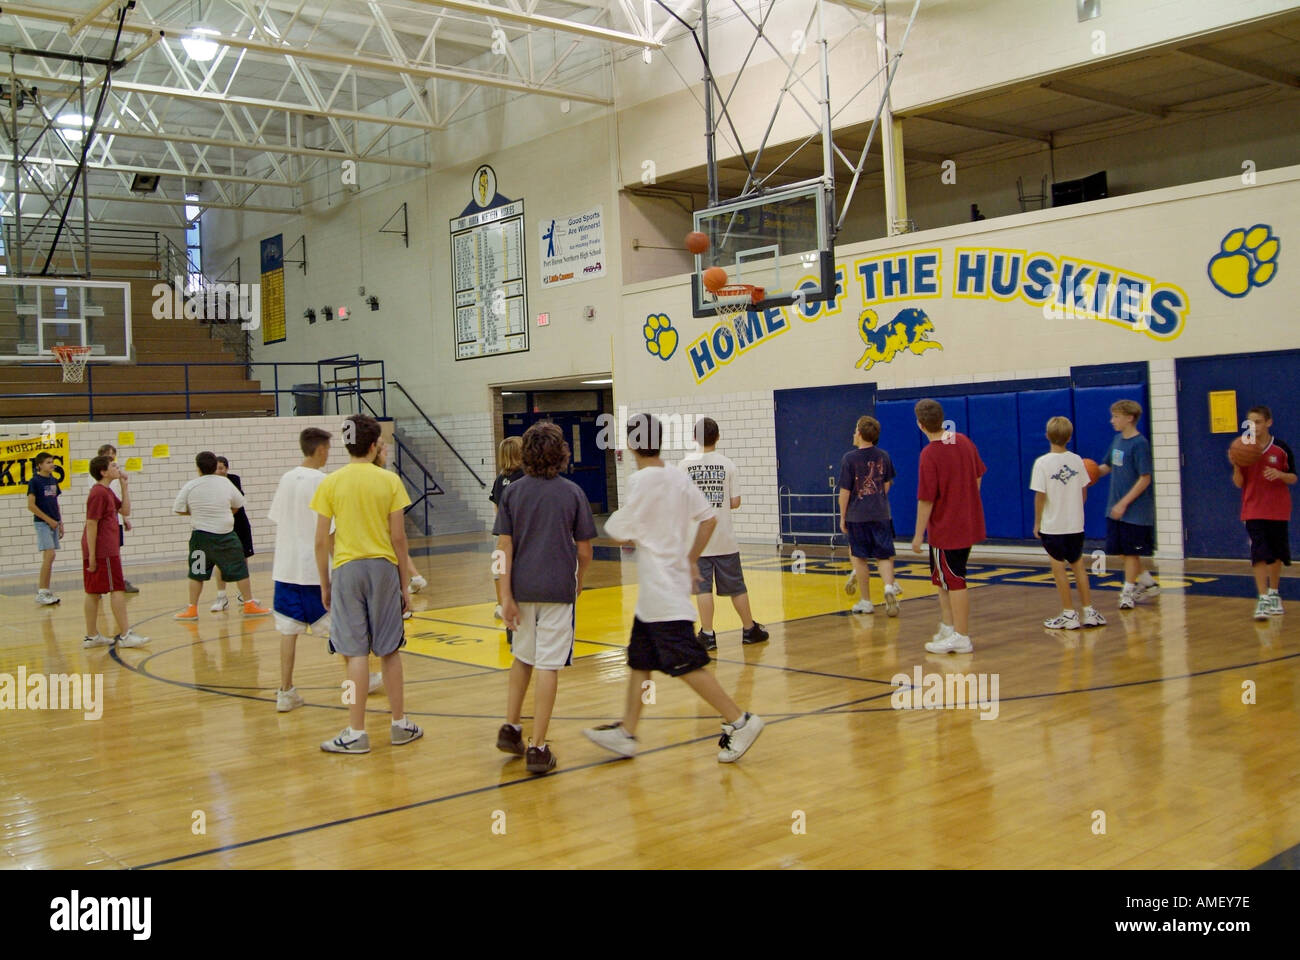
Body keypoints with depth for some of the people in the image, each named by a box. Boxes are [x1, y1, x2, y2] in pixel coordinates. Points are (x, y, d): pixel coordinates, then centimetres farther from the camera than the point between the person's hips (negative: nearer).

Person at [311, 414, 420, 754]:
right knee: (389, 650, 11)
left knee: (356, 653, 2)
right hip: (383, 567, 1)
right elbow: (398, 538, -2)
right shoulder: (390, 480, -2)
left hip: (346, 569, 0)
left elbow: (321, 541, -2)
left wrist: (325, 584, 9)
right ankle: (399, 725, 20)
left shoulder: (330, 483, -2)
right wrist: (404, 583, 7)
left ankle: (357, 733, 4)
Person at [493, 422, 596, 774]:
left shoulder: (512, 492, 2)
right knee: (548, 666, 0)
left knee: (523, 658, 23)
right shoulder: (573, 493, -2)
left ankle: (510, 727, 21)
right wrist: (578, 582, 19)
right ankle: (537, 748, 1)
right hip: (558, 589, -2)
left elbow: (504, 547, -5)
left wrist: (506, 596, -5)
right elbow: (584, 551, 1)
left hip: (521, 588, 3)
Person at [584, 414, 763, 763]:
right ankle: (626, 733, 21)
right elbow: (708, 518, 8)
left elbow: (618, 533, -12)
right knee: (638, 661, 14)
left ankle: (739, 721, -3)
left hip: (662, 592, -9)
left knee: (686, 663, -6)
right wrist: (691, 559, 15)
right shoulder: (678, 477, 6)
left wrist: (615, 523, 10)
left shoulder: (641, 480, -16)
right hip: (655, 592, 9)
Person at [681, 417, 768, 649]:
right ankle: (750, 629, 22)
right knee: (736, 586, 11)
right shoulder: (727, 464, -3)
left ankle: (707, 634, 1)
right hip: (724, 537, 1)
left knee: (703, 587, 1)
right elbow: (735, 502, -3)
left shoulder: (685, 465, -3)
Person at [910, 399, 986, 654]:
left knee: (954, 582, 1)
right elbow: (978, 477, 12)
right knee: (943, 578, 20)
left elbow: (926, 500, -19)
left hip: (945, 529, -8)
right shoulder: (964, 441, 2)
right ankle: (947, 627, 27)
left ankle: (961, 638, 8)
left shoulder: (930, 454, -21)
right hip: (970, 524, 8)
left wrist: (918, 535, -11)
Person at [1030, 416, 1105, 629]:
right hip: (1076, 524, 4)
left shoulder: (1042, 462, -12)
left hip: (1053, 525, -4)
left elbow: (1040, 496, -13)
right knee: (1078, 565, 16)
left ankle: (1069, 614, 6)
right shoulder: (1077, 460, 1)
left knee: (1058, 567, 4)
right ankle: (1089, 612, 19)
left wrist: (1037, 523, -3)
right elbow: (1084, 492, 7)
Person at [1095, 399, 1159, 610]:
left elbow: (1145, 479, -18)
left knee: (1130, 551, 2)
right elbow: (1107, 466, 20)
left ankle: (1128, 592, 13)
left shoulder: (1139, 444, -16)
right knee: (1122, 551, 12)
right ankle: (1148, 583, 28)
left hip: (1135, 510, -8)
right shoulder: (1117, 440, 8)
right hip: (1116, 508, 8)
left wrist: (1123, 504, -20)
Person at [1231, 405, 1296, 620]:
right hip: (1253, 511, -1)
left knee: (1276, 554, 12)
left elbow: (1293, 478, 3)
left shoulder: (1281, 449, -4)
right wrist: (1236, 466, -20)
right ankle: (1263, 599, -12)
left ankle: (1273, 594, 30)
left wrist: (1279, 474, -19)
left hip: (1278, 511, 1)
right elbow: (1239, 483, 0)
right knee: (1259, 554, -10)